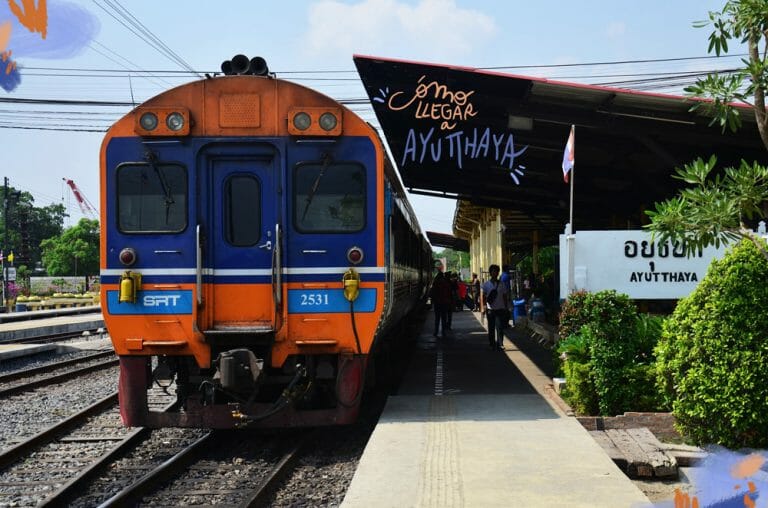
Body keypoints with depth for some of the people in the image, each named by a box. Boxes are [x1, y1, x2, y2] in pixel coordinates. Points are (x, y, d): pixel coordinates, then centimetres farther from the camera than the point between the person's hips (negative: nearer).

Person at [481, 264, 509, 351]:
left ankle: (500, 344, -6)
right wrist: (484, 306, -9)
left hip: (500, 309, 0)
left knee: (500, 327, -8)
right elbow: (483, 296, 2)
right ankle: (492, 344, 18)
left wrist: (506, 307, 7)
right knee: (491, 327, 8)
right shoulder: (486, 284, 3)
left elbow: (505, 296, 10)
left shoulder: (501, 284, 5)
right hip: (490, 309, 0)